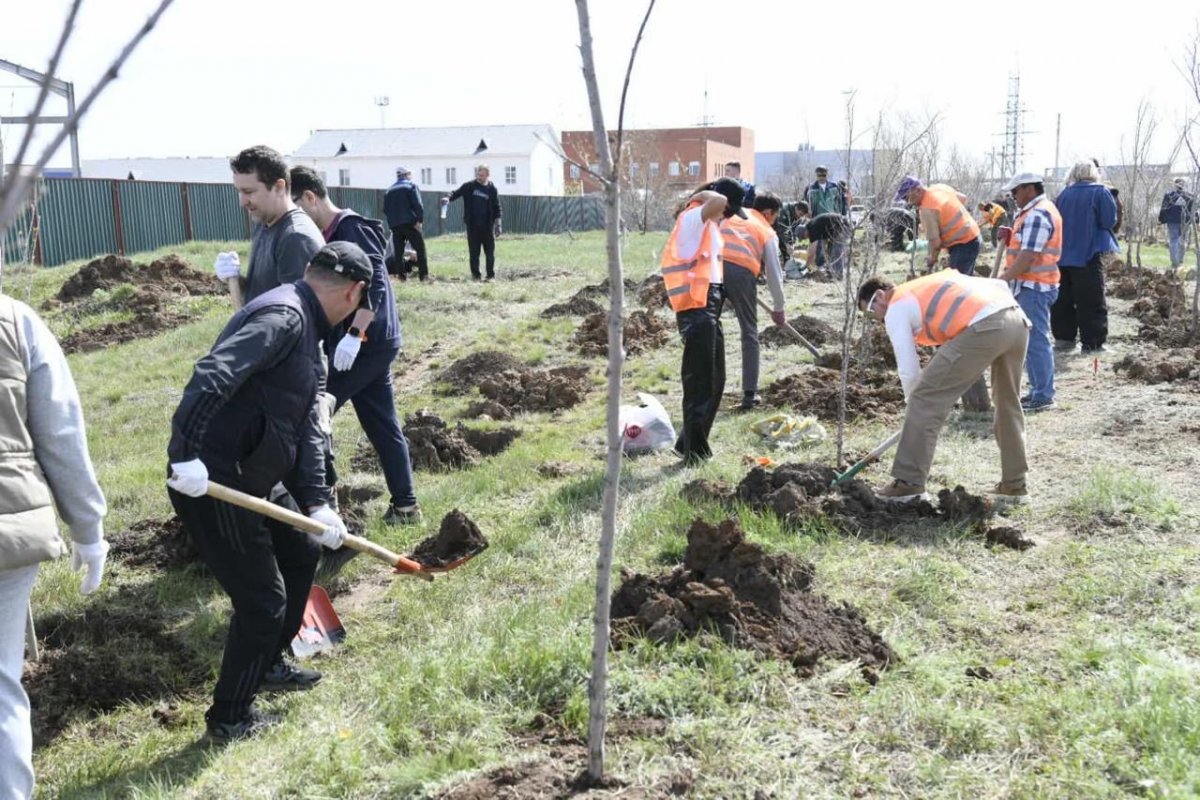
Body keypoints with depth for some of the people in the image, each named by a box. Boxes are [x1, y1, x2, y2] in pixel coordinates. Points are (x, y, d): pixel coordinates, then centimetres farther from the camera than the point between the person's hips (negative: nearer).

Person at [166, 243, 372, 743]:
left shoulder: (308, 337, 14)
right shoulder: (283, 316, -18)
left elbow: (308, 426, 11)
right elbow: (212, 377, -32)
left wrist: (317, 503, 4)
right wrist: (189, 456, -36)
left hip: (256, 477, 10)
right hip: (211, 481, -10)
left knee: (302, 553, 25)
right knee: (263, 599, -1)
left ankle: (267, 664, 43)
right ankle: (229, 719, 19)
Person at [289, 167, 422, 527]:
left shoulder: (351, 227, -13)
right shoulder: (329, 235, 15)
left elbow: (374, 284, -22)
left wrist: (354, 335, -26)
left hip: (366, 344, -10)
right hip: (373, 343, 10)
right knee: (383, 426, 12)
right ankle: (405, 505, 18)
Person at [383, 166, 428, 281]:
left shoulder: (389, 190, 16)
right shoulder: (411, 186, 2)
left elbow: (385, 210, 12)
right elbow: (418, 205, -11)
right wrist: (420, 220, -12)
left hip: (394, 224, 4)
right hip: (410, 223, -4)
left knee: (398, 251, 8)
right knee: (420, 249, 1)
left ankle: (402, 275, 2)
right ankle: (424, 275, -5)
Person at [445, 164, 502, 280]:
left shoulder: (492, 189, 2)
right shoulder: (469, 186, 2)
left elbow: (497, 208, 5)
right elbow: (457, 192, 3)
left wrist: (498, 225, 2)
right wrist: (449, 198, -19)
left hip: (487, 226, 0)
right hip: (472, 225, 1)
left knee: (490, 251, 2)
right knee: (474, 251, 4)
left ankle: (491, 275, 10)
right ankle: (475, 275, 12)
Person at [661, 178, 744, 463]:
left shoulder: (708, 224, 18)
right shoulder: (692, 218, -12)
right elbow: (719, 200, -31)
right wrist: (701, 195, -13)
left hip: (709, 310, 10)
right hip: (696, 311, -10)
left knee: (714, 381, 16)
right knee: (699, 383, -5)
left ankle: (689, 444, 27)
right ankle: (694, 451, 3)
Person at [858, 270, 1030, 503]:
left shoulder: (895, 309, 12)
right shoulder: (933, 284, 34)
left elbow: (908, 371, 7)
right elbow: (1000, 286, 31)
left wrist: (914, 403, 22)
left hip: (984, 329, -8)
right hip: (1019, 320, 8)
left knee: (925, 399, 1)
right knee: (1007, 401, 24)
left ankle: (909, 483, 4)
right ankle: (1014, 484, 32)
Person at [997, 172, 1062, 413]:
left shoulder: (1037, 215, -16)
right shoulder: (1038, 211, 18)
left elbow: (1028, 256, -22)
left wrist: (1003, 279, -19)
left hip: (1033, 287, -11)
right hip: (1031, 285, 11)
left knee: (1036, 340, -7)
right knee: (1032, 339, 15)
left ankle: (1043, 396, -3)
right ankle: (1038, 391, 21)